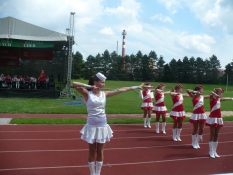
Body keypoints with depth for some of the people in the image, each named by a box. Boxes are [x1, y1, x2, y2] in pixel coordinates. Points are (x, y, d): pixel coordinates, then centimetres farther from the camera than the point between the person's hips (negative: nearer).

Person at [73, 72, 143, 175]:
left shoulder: (104, 94, 4)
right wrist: (89, 86, -17)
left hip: (102, 125, 3)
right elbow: (74, 84, -19)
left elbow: (120, 90, 5)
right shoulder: (87, 93, -6)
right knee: (92, 151, 8)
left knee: (100, 151, 11)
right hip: (92, 125, -3)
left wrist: (136, 87, 8)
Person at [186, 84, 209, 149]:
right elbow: (188, 90, -21)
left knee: (201, 130, 8)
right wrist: (195, 91, -16)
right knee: (195, 130, 4)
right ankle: (194, 143, 18)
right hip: (196, 114, -5)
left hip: (202, 114, 5)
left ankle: (197, 143, 23)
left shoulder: (202, 97, 7)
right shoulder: (193, 96, -6)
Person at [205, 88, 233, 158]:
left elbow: (224, 99, 32)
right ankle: (211, 152, 6)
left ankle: (214, 151, 17)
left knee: (216, 135, 10)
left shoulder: (219, 99, 11)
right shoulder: (212, 98, -10)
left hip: (218, 118, 7)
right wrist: (217, 95, -29)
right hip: (213, 118, -7)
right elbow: (211, 93, -33)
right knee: (212, 135, -1)